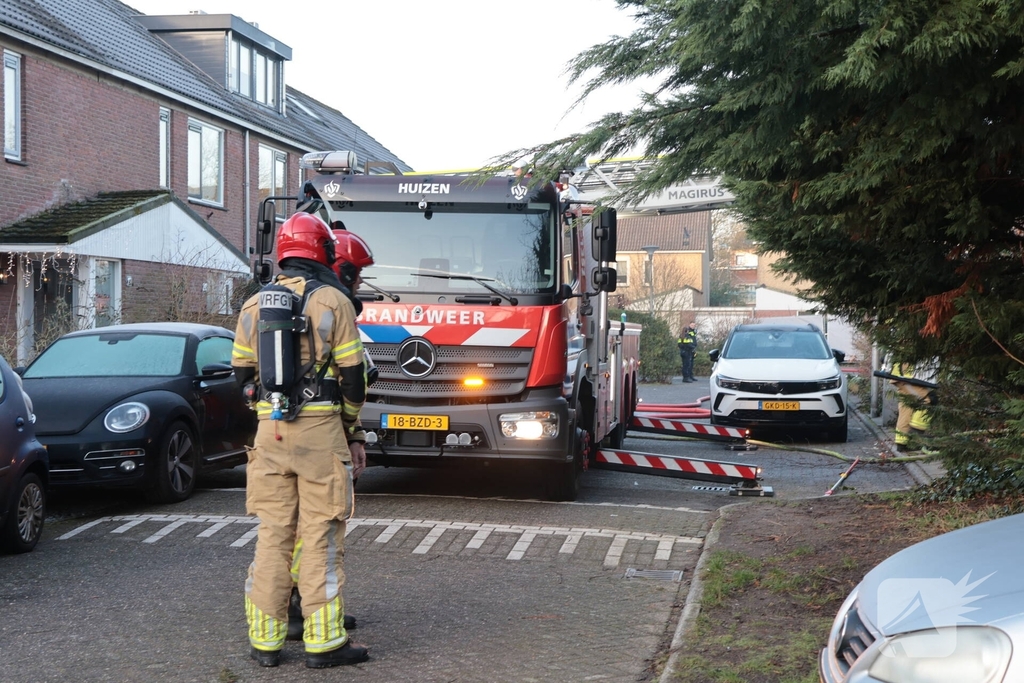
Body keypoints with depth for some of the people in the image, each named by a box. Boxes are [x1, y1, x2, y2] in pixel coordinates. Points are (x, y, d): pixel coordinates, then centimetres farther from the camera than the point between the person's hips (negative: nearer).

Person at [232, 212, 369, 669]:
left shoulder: (253, 305, 9)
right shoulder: (333, 301, -5)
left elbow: (243, 372, 13)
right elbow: (352, 372, -5)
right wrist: (349, 420, 9)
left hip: (269, 430, 4)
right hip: (320, 430, -4)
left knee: (272, 535, 10)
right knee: (321, 538, 0)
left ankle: (265, 640, 13)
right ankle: (323, 641, 3)